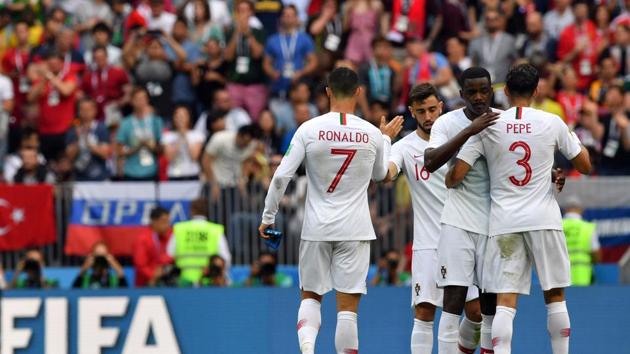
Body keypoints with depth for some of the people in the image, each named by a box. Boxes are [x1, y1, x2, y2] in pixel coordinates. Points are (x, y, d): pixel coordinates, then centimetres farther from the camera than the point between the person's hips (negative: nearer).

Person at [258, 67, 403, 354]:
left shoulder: (309, 129, -6)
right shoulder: (372, 134, -1)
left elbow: (281, 177, -8)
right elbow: (380, 174, 19)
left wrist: (268, 217, 3)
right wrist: (386, 139, 34)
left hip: (316, 228, 0)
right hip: (355, 230, 0)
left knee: (310, 295, 14)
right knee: (348, 306, 0)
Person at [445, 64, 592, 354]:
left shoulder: (488, 125, -1)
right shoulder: (553, 123, -1)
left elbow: (455, 176, -4)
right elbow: (585, 166, 9)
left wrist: (450, 180, 20)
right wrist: (577, 140, 28)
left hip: (504, 223, 0)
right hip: (544, 220, 0)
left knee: (505, 301, -5)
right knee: (555, 296, 12)